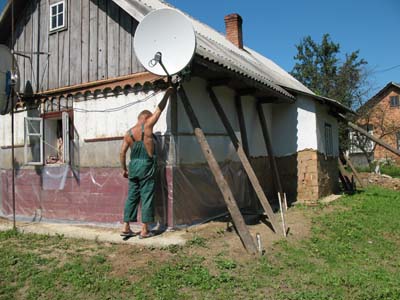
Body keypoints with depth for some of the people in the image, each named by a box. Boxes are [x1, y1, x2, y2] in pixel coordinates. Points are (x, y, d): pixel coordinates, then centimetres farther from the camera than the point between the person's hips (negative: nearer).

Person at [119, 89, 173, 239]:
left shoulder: (128, 133, 8)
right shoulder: (147, 125, -5)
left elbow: (122, 153, 6)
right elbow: (160, 108, 2)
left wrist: (124, 169, 16)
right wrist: (168, 93, 14)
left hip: (133, 166, 5)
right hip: (146, 166, -5)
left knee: (132, 197, 11)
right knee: (147, 197, 0)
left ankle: (126, 227, 15)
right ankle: (144, 230, 3)